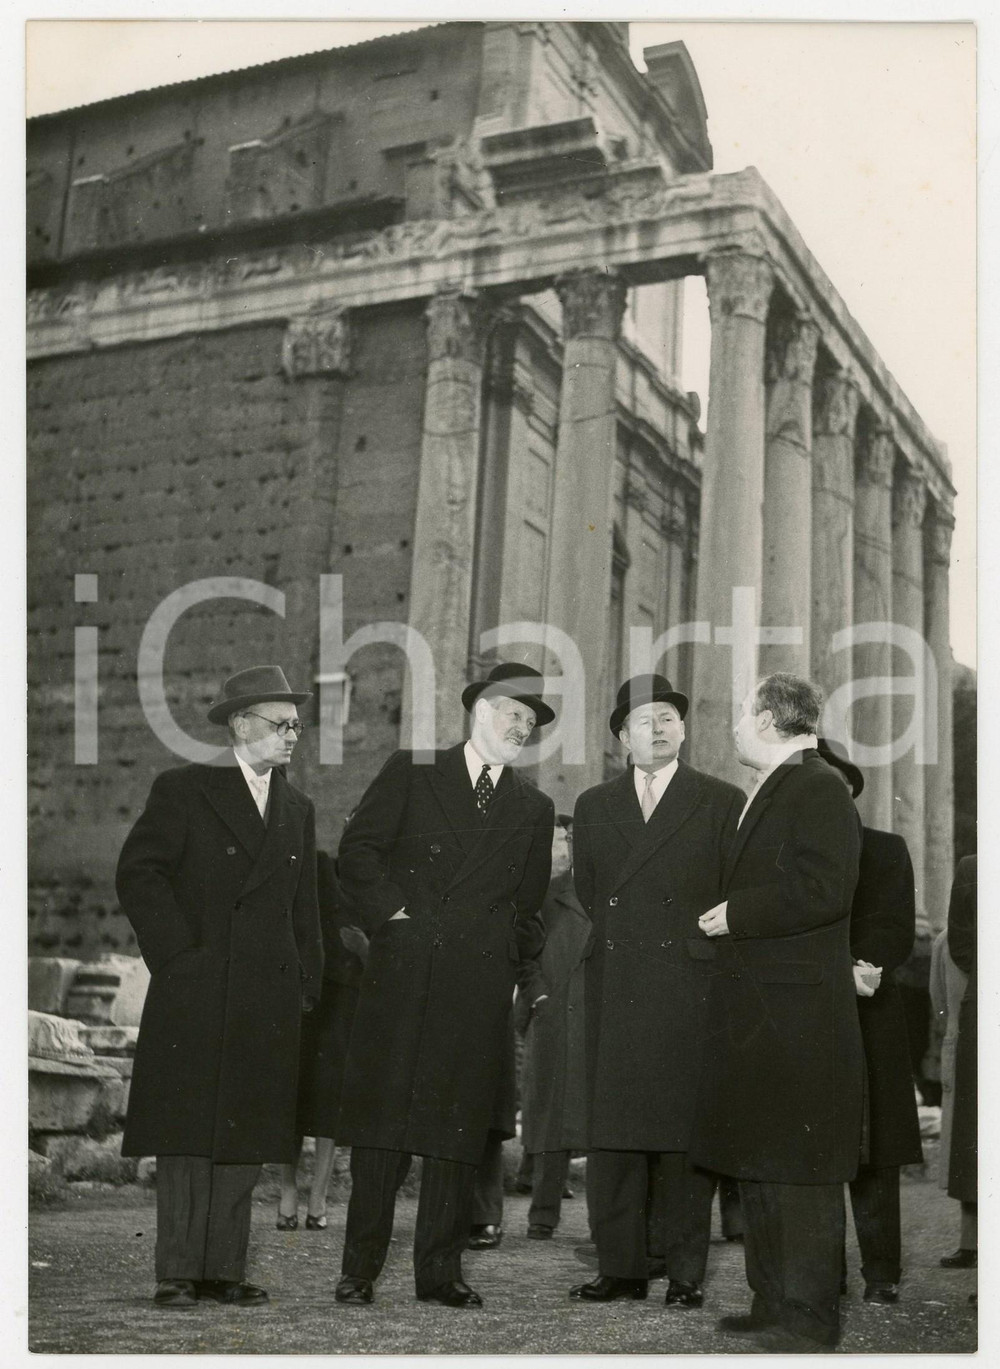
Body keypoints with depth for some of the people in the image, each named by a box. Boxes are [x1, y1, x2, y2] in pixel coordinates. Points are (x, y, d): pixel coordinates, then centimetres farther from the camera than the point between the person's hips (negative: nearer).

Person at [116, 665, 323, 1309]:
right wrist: (178, 954, -11)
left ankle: (225, 1269, 13)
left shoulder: (297, 809, 18)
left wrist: (306, 983, 12)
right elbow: (138, 874, -6)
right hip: (196, 994, -5)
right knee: (187, 1134, -2)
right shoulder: (183, 790, 0)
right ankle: (178, 1273, 5)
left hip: (269, 1002, 5)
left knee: (247, 1135, 5)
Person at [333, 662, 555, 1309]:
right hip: (402, 971, -2)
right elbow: (358, 849, 3)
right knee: (382, 1115, -2)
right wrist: (392, 911, -6)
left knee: (460, 1127, 3)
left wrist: (512, 963, 10)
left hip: (481, 983, 2)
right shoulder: (411, 771, 8)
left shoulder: (534, 806, 17)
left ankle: (441, 1268, 12)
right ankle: (361, 1267, 6)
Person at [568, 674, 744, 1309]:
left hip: (690, 988, -3)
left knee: (686, 1130, 0)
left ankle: (686, 1273, 10)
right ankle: (621, 1268, 13)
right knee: (612, 1132, 4)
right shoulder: (594, 806, 15)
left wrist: (703, 944, -2)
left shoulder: (723, 802, 5)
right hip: (614, 991, 3)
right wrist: (612, 943, 8)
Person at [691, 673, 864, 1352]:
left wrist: (735, 915, -16)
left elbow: (823, 889, -22)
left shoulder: (819, 787, -11)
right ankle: (773, 1303, 24)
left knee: (799, 1170, -4)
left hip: (798, 1018, -10)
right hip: (756, 1014, 10)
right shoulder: (769, 793, 19)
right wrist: (729, 916, 13)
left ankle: (810, 1317, 5)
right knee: (758, 1167, 14)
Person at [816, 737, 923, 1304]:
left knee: (871, 1157, 1)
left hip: (866, 1020, -1)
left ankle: (881, 1273, 8)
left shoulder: (884, 850, 9)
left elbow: (895, 932, -2)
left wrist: (863, 970, -21)